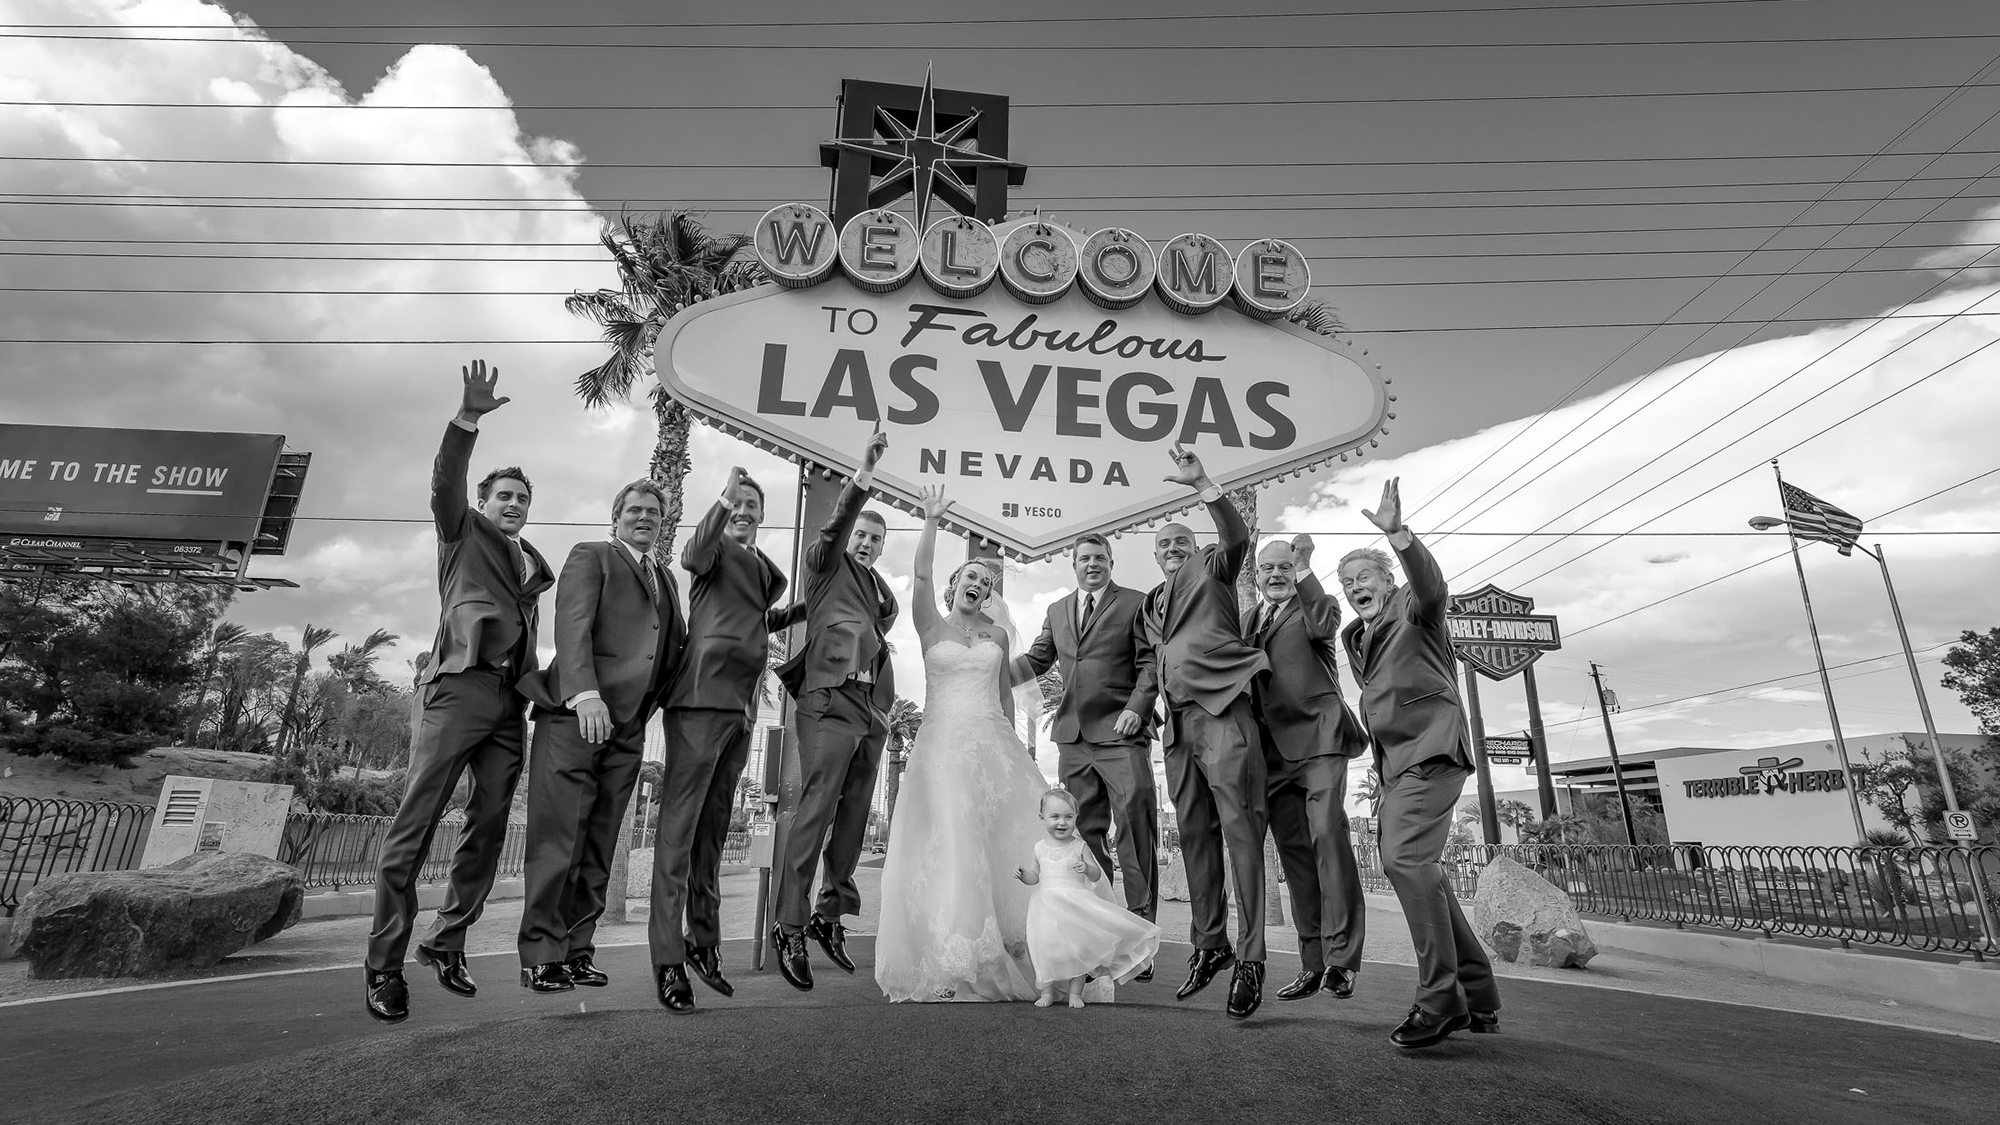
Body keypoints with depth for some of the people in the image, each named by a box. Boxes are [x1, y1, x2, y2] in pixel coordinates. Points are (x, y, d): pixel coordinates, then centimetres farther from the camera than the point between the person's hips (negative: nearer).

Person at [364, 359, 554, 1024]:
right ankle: (385, 963, 0)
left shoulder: (534, 567, 25)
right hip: (459, 688, -5)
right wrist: (469, 416, -21)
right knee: (415, 825, -6)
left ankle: (447, 942, 16)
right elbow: (445, 481, -6)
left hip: (510, 703, 5)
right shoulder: (464, 531, 13)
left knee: (488, 829, 4)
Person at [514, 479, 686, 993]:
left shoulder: (666, 578, 24)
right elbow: (572, 626, -9)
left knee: (599, 845, 8)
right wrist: (585, 694, -22)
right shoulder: (590, 556, 5)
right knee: (557, 839, -3)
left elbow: (676, 645, 22)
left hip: (628, 725, 6)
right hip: (576, 715, -6)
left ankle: (577, 950, 15)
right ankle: (540, 955, 6)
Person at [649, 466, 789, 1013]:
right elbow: (693, 556, -22)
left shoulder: (767, 571, 23)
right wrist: (721, 501, -34)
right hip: (702, 696, -7)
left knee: (713, 828, 13)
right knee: (679, 823, -6)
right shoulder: (715, 547, 2)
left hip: (741, 706, 7)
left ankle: (704, 941, 23)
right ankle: (667, 957, -3)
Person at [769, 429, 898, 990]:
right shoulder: (827, 565, 8)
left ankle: (831, 914, 21)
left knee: (853, 816, 9)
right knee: (813, 813, -11)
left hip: (873, 709, 7)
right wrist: (864, 474, -25)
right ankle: (787, 928, -4)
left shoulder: (882, 590, 25)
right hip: (830, 701, -7)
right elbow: (835, 523, -11)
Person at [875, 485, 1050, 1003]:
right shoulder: (931, 626, 6)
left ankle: (1008, 949, 6)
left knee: (1007, 837, -3)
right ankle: (949, 962, 2)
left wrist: (1010, 742, 17)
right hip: (942, 742, -3)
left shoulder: (997, 634, 14)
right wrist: (931, 521, -17)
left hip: (993, 743, 3)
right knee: (948, 845, -5)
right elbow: (921, 574, -8)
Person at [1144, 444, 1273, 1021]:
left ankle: (1251, 957, -8)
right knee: (1195, 836, 9)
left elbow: (1238, 538, -10)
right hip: (1178, 721, 7)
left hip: (1222, 712, -6)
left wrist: (1203, 484, -21)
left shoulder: (1211, 570, 10)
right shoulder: (1151, 604, 26)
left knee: (1240, 830, -11)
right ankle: (1209, 944, 19)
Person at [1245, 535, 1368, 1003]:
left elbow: (1323, 626, -15)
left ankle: (1341, 957, -11)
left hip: (1317, 735, -5)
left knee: (1327, 834, -16)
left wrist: (1305, 569, -18)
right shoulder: (1245, 619, 22)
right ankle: (1312, 963, 11)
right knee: (1293, 850, 5)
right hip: (1271, 746, 5)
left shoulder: (1316, 603, 9)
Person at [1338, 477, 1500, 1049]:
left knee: (1405, 859, -22)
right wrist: (1380, 769, 18)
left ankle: (1441, 999, -15)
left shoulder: (1413, 608, 1)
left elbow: (1431, 584, -24)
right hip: (1396, 760, 9)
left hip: (1431, 749, -9)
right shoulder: (1356, 637, 22)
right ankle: (1478, 996, 22)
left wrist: (1397, 533, -40)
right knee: (1419, 869, 10)